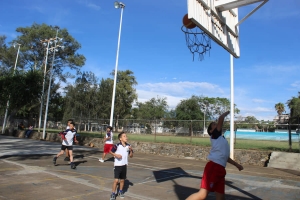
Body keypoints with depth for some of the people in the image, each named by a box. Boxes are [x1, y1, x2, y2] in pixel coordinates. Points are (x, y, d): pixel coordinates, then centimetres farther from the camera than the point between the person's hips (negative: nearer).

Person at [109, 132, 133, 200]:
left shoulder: (128, 146, -1)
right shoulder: (117, 145, -14)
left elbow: (131, 156, 6)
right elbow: (110, 151, -2)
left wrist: (131, 150, -12)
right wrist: (116, 155, -17)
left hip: (124, 165, 5)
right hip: (117, 165, -4)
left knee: (122, 179, 15)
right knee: (116, 180, -6)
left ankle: (120, 191, 35)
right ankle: (113, 193, 9)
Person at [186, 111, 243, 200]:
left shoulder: (221, 139, 28)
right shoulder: (215, 135, 6)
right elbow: (221, 118, -5)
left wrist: (236, 164, 41)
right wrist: (226, 112, 15)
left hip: (220, 169, 9)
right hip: (213, 167, -9)